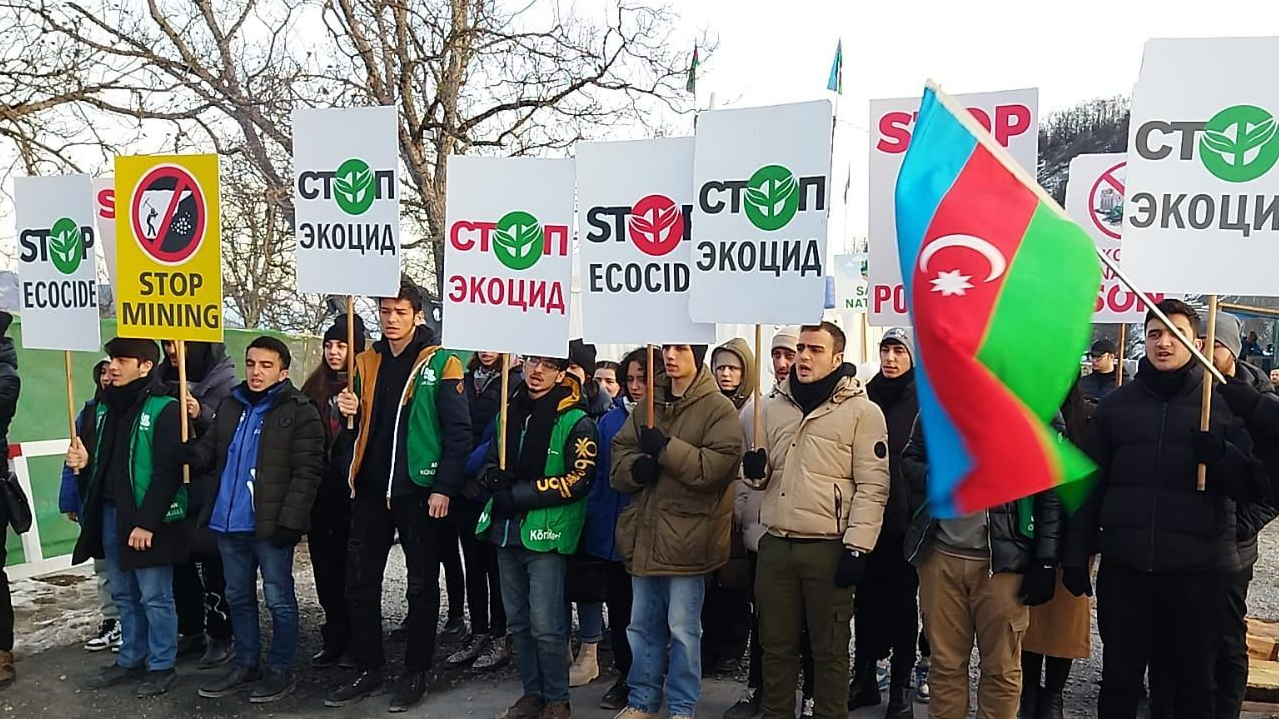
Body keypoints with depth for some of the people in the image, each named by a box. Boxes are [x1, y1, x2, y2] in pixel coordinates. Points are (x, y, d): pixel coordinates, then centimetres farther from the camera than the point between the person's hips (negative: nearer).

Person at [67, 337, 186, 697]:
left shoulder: (164, 409, -12)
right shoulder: (104, 407, 12)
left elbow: (167, 472, -17)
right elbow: (97, 461, 20)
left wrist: (147, 522, -19)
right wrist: (82, 461, -3)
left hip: (147, 518, -7)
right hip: (108, 514, 8)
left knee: (154, 597, 2)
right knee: (124, 594, 17)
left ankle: (162, 665, 14)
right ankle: (131, 659, 30)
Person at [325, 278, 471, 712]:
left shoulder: (441, 364, -7)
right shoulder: (367, 362, 9)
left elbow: (459, 431, -11)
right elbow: (361, 426, 16)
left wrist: (444, 488, -16)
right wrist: (349, 411, -6)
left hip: (419, 491, -5)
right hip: (370, 488, 5)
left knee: (421, 586, 7)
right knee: (360, 583, 10)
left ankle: (416, 673, 21)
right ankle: (368, 668, 25)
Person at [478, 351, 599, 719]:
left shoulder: (575, 421, -8)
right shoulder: (510, 410, 12)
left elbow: (578, 480, -15)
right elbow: (492, 461, 22)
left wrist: (518, 495, -14)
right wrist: (496, 477, -3)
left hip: (546, 533, -6)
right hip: (506, 531, 6)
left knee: (545, 626, -4)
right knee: (518, 621, 14)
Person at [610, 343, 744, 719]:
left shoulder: (718, 408, -7)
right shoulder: (647, 406, 12)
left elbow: (719, 465, -19)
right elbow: (619, 455, 10)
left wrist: (666, 449, -21)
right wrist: (636, 467, -12)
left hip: (686, 537, -6)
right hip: (644, 534, 6)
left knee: (683, 629, 5)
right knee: (643, 626, 17)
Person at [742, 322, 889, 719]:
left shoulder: (862, 410, -5)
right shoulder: (775, 406, 11)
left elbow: (872, 486, -8)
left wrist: (858, 547, -13)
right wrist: (755, 470, -3)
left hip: (829, 548, -4)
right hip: (775, 545, 5)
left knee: (829, 649, 8)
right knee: (776, 644, 14)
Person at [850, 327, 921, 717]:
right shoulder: (868, 397, 8)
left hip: (906, 518, -3)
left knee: (903, 600, 8)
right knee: (867, 597, 11)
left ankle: (901, 686, 20)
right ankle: (864, 677, 25)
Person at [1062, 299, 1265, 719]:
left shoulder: (1224, 404, 4)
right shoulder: (1116, 404, 7)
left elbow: (1255, 487, 0)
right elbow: (1090, 485, 7)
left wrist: (1221, 454, -20)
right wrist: (1076, 555, 2)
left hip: (1197, 569, -1)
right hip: (1124, 566, 1)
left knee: (1194, 685, 13)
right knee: (1119, 681, 11)